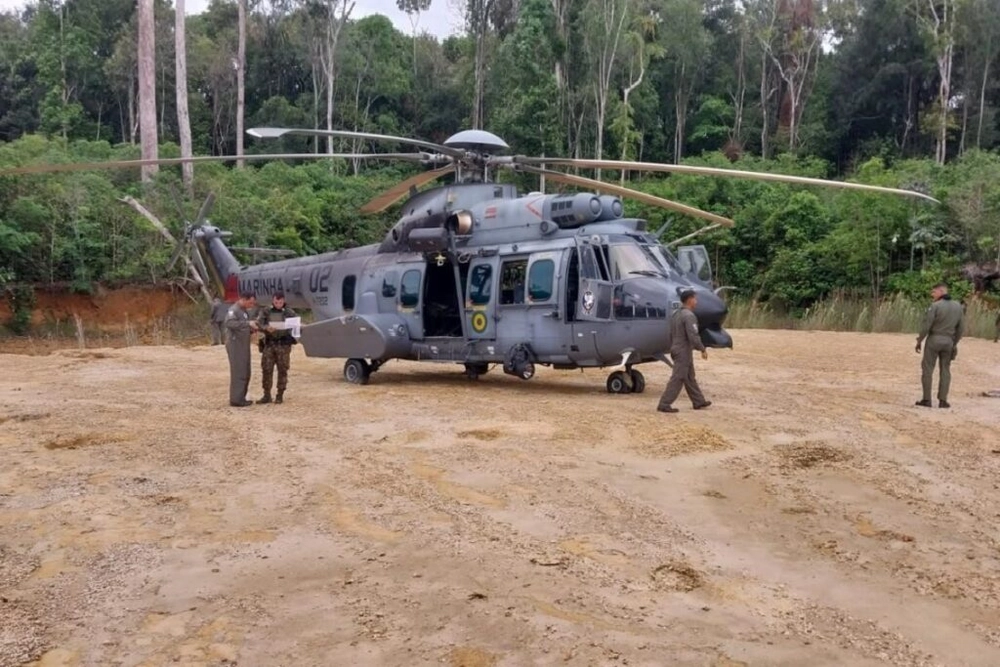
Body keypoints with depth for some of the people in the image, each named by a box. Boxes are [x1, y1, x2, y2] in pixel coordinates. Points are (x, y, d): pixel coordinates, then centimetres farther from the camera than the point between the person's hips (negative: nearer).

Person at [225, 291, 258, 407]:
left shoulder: (244, 311, 17)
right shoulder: (233, 310, -12)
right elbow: (229, 323, -31)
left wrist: (252, 329, 1)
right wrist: (248, 323, -35)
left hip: (244, 346, 9)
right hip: (235, 346, -9)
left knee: (245, 373, 11)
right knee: (238, 373, -9)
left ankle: (241, 398, 19)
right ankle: (236, 400, -5)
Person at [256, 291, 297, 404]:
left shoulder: (289, 313, 4)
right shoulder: (265, 312, 6)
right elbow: (258, 323, -6)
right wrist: (266, 327, -27)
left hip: (283, 344, -1)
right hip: (269, 344, 1)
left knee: (282, 370, 1)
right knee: (266, 370, 1)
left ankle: (280, 395, 11)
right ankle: (266, 395, 10)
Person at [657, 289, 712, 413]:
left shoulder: (677, 314, 12)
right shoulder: (689, 316, -19)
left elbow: (671, 335, 17)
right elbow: (693, 336, -24)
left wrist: (673, 349, 23)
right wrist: (703, 349, -14)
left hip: (677, 349, 10)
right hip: (684, 351, -10)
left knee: (689, 378, 17)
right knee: (677, 379, -6)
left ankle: (698, 401, 27)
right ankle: (664, 404, -5)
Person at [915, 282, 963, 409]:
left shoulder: (935, 306, -13)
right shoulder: (958, 306, 5)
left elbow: (926, 325, -15)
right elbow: (959, 328, 10)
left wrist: (919, 340, -5)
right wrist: (955, 344, 19)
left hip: (934, 339, -5)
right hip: (948, 341, 5)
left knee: (927, 369, 3)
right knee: (945, 370, 11)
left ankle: (927, 400, 3)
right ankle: (943, 400, 10)